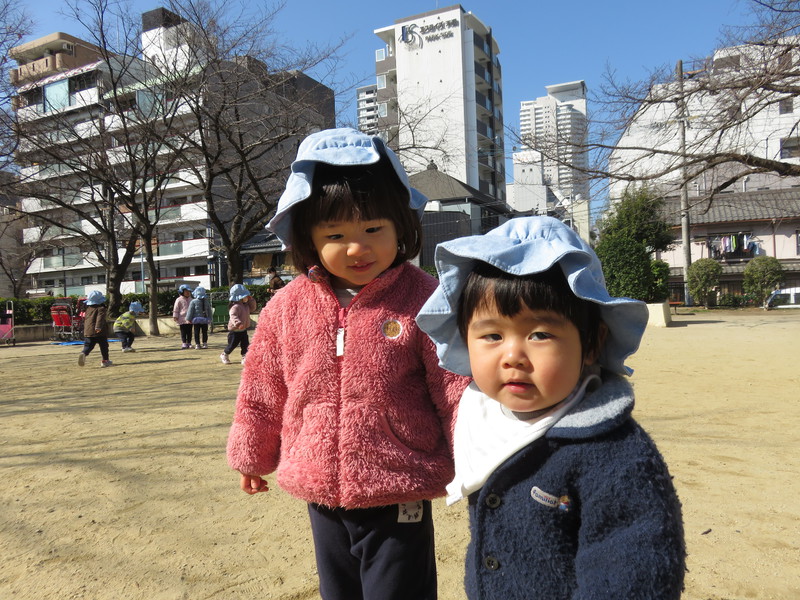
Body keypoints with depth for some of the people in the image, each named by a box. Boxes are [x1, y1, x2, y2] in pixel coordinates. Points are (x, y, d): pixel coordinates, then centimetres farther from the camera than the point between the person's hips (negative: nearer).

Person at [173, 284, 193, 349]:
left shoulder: (190, 299, 15)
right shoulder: (179, 300, -2)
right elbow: (176, 309, -2)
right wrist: (175, 317, -7)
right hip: (182, 319, -5)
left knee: (189, 332, 6)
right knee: (183, 332, -3)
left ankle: (189, 343, 12)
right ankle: (183, 343, -2)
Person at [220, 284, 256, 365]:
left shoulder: (246, 305, 7)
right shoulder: (235, 307, -23)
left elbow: (252, 308, 22)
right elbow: (233, 316, -36)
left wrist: (251, 300, 9)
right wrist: (238, 323, -52)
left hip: (243, 330, 8)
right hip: (235, 331, -7)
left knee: (245, 345, 0)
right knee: (232, 345, 8)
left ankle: (244, 358, 6)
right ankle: (224, 355, 32)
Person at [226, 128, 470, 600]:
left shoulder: (423, 300, -14)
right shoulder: (288, 307, -3)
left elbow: (458, 389, -12)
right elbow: (263, 390, 9)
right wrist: (252, 455, 19)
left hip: (399, 499, -4)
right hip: (322, 496, 5)